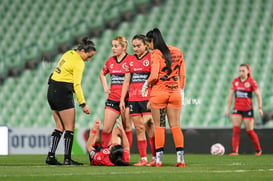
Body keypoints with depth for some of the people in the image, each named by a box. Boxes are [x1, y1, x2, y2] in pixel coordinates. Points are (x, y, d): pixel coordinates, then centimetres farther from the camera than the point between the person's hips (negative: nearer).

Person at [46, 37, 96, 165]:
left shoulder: (69, 53, 10)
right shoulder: (79, 63, -15)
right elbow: (77, 85, -16)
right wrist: (83, 104, -12)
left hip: (52, 91, 9)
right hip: (63, 93, -9)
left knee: (60, 127, 13)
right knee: (69, 128, -1)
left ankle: (50, 156, 9)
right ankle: (67, 159, -3)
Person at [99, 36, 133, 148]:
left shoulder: (130, 59, -8)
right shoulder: (111, 61, 10)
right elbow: (102, 74, 29)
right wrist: (105, 87, 16)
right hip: (112, 99, 5)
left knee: (126, 128, 2)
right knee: (106, 129, 1)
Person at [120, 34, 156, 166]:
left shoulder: (151, 57, -3)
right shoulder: (131, 60, 15)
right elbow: (126, 81, 18)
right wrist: (122, 99, 13)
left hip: (147, 98, -5)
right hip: (133, 99, 5)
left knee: (150, 128, -8)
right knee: (139, 128, 3)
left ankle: (155, 158, -3)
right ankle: (143, 159, 5)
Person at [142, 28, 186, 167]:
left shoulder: (156, 54, -9)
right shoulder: (177, 52, 8)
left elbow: (154, 76, -17)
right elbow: (182, 75, 10)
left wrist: (146, 84, 1)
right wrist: (181, 89, 20)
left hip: (159, 92, -4)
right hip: (175, 92, 5)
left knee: (159, 127, 2)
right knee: (175, 126, 7)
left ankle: (158, 159, 2)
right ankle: (180, 158, 2)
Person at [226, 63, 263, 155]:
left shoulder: (251, 82, -5)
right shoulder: (235, 81, 6)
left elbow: (258, 95, -3)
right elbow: (230, 95, 11)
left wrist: (260, 108, -10)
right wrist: (228, 109, 8)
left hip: (248, 109, -4)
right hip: (237, 109, 4)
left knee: (250, 131, 1)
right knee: (236, 130, -7)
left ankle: (258, 150, 19)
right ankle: (235, 151, -9)